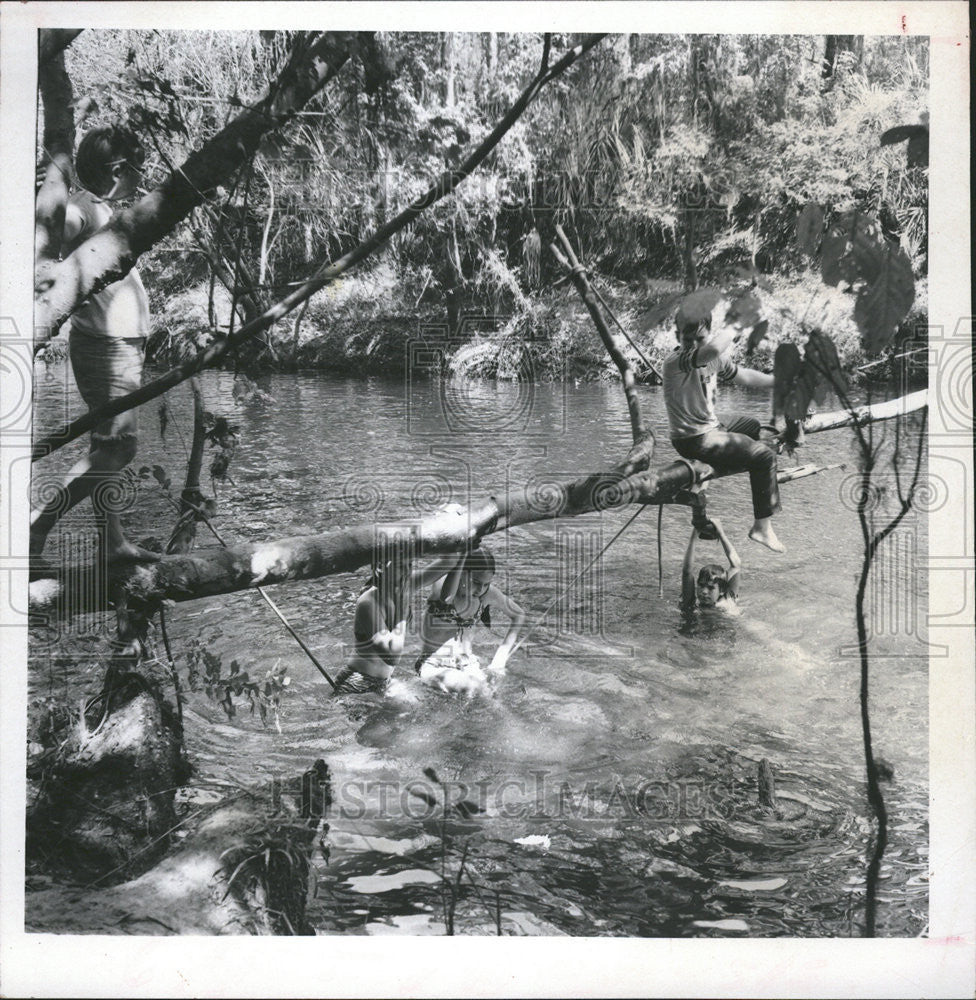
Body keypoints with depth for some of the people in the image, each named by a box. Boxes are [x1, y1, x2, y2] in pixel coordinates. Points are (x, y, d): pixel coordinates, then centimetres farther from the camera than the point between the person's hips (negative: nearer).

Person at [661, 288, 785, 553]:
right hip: (694, 442, -10)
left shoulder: (713, 359, 6)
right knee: (763, 454, -12)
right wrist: (732, 324, -26)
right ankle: (762, 526, -7)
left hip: (711, 431, 10)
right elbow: (713, 350, -44)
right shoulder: (676, 361, -23)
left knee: (752, 425, 34)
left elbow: (743, 375, 21)